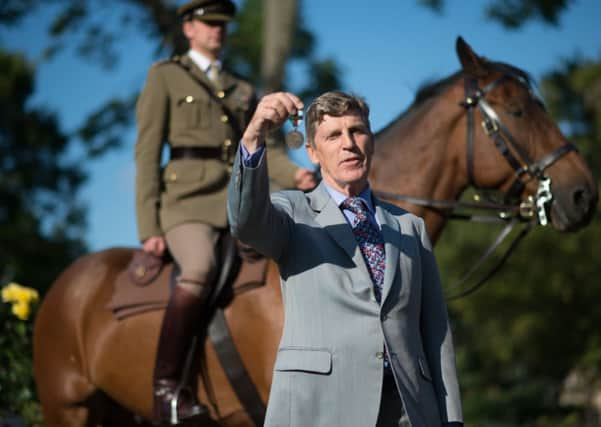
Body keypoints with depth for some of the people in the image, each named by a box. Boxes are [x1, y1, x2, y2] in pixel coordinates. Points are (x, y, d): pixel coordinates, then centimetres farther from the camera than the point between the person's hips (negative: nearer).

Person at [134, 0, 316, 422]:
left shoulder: (243, 91, 24)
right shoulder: (165, 77, 9)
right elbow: (147, 153, 2)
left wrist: (295, 175, -11)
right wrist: (149, 227, -7)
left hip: (240, 205, 6)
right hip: (188, 201, -6)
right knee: (202, 270, -35)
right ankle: (165, 387, -33)